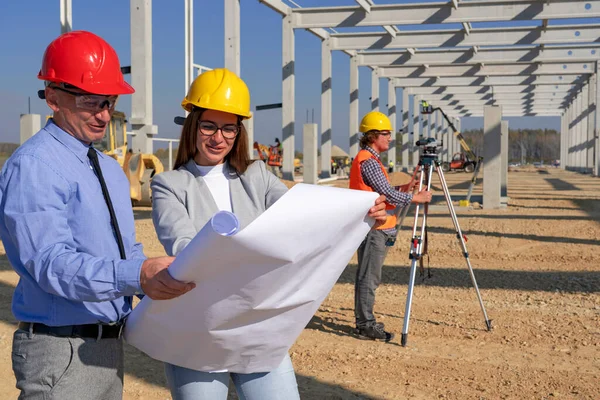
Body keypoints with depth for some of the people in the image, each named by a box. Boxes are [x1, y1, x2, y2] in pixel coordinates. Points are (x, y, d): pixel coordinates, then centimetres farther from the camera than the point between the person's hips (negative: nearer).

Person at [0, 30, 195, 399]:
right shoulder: (32, 166, -15)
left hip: (111, 346, 8)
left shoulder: (112, 170, 14)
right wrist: (137, 277, -39)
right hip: (62, 352, -8)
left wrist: (161, 284, -2)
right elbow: (51, 263, -26)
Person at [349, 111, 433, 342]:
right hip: (373, 228, -11)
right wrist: (416, 198, -7)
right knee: (368, 278, -6)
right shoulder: (368, 161, -15)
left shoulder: (367, 159, 18)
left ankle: (365, 322, 19)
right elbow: (388, 194, -17)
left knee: (369, 277, 13)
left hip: (375, 227, 11)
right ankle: (365, 325, -1)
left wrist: (403, 190, 12)